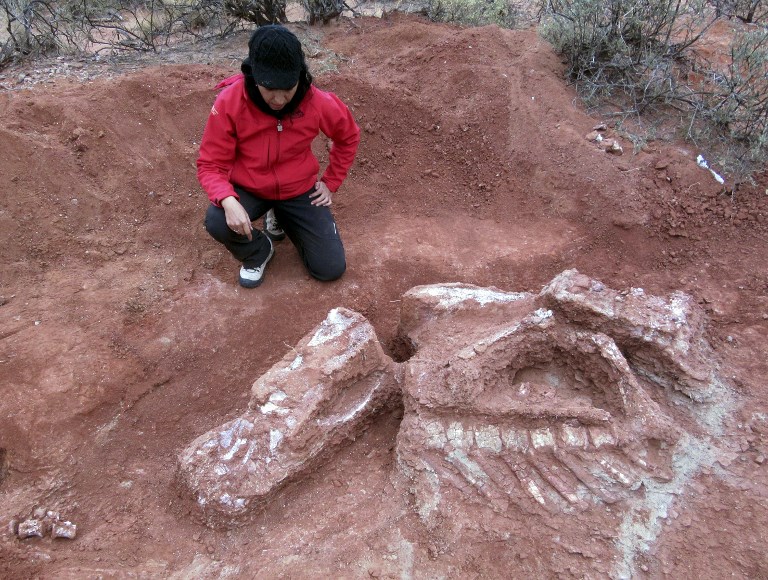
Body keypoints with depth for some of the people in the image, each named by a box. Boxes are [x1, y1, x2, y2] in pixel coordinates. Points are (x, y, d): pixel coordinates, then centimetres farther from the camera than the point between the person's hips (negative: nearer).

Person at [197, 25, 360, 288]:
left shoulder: (317, 101, -20)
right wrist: (228, 201, -37)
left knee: (331, 268, -5)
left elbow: (348, 136, 2)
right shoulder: (229, 102, -23)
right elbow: (211, 164, -18)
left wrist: (331, 183, 2)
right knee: (217, 222, -34)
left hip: (299, 190, 2)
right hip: (248, 189, -1)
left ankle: (283, 219, 23)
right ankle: (259, 252, 3)